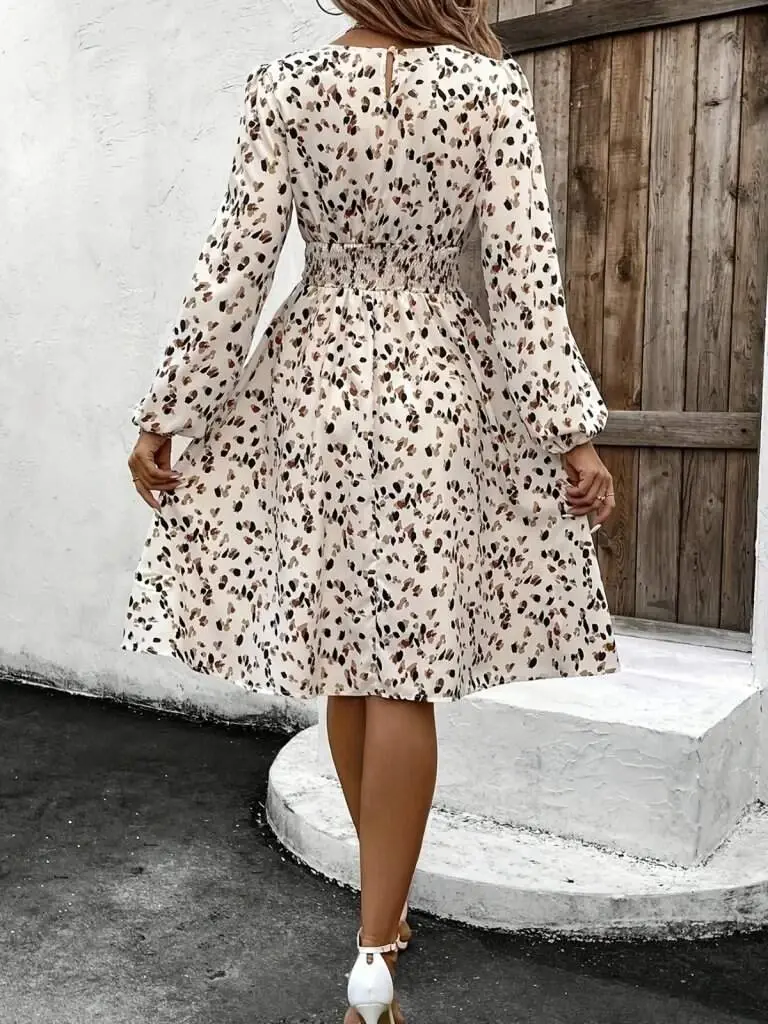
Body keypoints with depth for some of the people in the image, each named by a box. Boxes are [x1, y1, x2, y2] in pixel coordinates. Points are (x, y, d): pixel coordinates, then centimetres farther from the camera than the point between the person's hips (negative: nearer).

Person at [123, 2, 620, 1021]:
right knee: (407, 668, 1)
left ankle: (386, 909, 28)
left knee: (344, 654, 12)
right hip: (437, 383, -1)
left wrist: (167, 411, 1)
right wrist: (572, 430, -6)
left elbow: (236, 264, -4)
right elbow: (523, 267, -8)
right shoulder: (492, 84, -2)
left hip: (316, 378, 2)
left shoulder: (282, 86, 1)